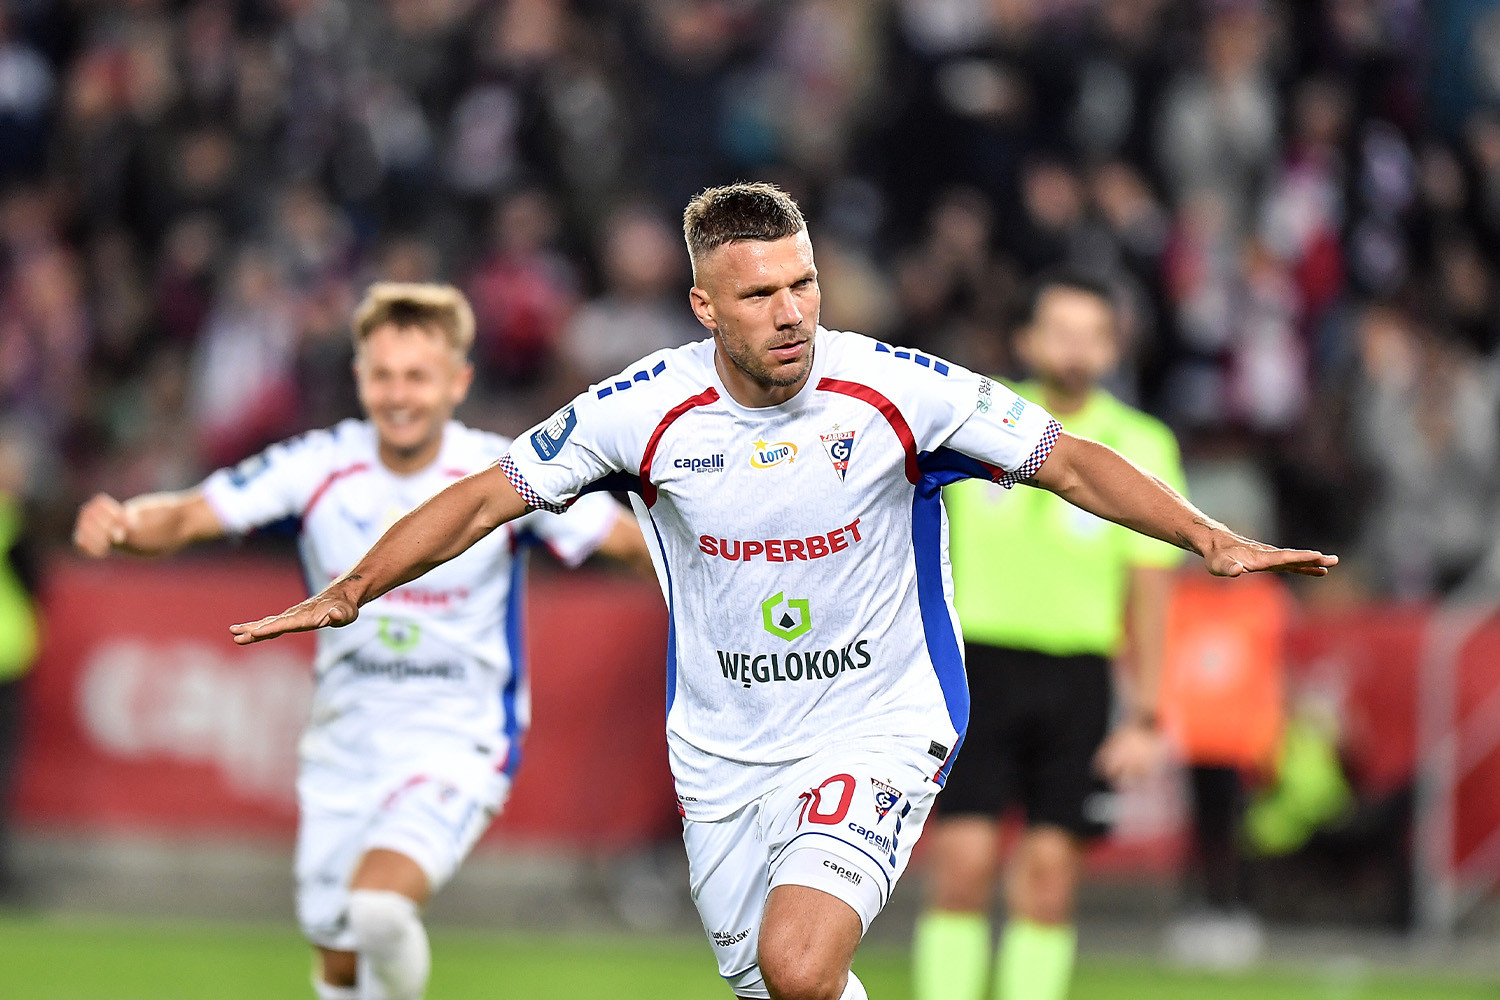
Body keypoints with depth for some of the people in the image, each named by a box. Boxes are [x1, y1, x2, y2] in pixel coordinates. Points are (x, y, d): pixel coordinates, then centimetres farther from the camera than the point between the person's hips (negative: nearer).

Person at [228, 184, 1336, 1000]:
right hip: (723, 752, 3)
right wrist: (349, 592, -6)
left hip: (878, 729, -3)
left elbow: (1071, 462, -8)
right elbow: (486, 497, 0)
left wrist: (1215, 542, -17)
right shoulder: (645, 411, -10)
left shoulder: (898, 391, -15)